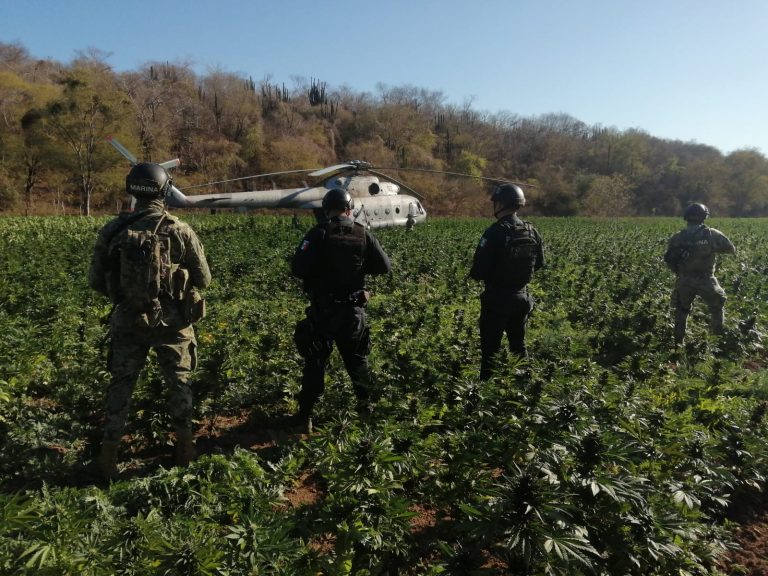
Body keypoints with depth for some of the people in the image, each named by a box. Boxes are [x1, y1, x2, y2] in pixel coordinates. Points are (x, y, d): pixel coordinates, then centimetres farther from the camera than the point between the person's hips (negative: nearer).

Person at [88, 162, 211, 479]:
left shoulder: (112, 231, -6)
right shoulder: (180, 231, -12)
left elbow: (96, 281, 1)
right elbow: (203, 279, -5)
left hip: (128, 320, 1)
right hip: (172, 321, -1)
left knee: (121, 383, 16)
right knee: (178, 381, 17)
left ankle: (108, 452, 19)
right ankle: (185, 445, 26)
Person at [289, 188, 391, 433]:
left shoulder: (319, 234, -13)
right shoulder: (363, 234, -3)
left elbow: (298, 269, -19)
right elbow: (384, 266, 2)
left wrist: (317, 270, 2)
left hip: (323, 310, -3)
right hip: (353, 310, 3)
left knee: (315, 361, 6)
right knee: (356, 357, 21)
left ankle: (304, 415, 7)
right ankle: (365, 403, 34)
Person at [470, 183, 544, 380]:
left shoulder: (496, 233, -21)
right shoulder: (532, 232, -1)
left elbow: (478, 271, -21)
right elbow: (539, 264, 12)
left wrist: (476, 273, 1)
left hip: (497, 298, -6)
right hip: (522, 297, 6)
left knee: (490, 347, 3)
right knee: (519, 344, 21)